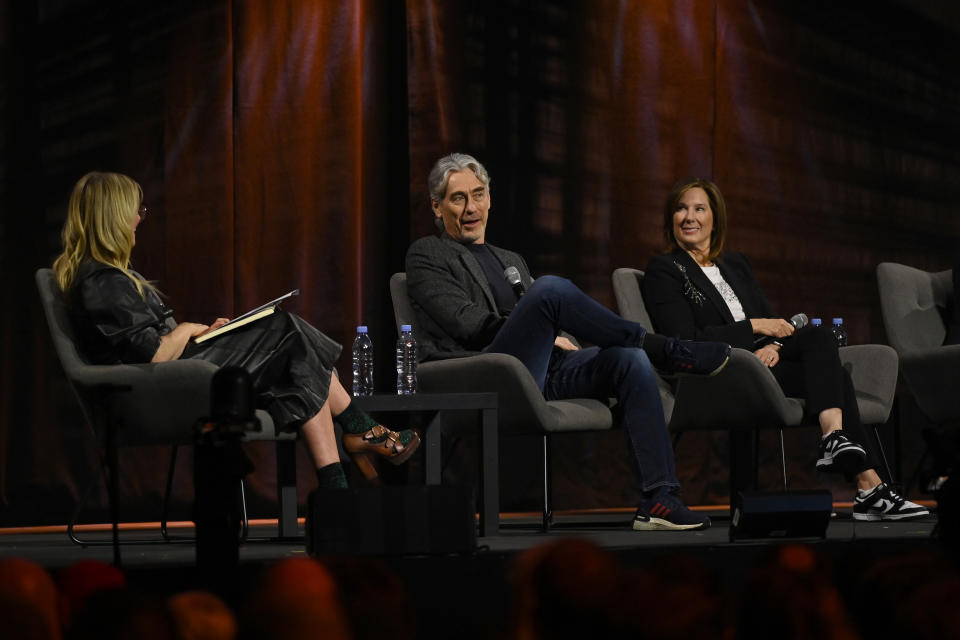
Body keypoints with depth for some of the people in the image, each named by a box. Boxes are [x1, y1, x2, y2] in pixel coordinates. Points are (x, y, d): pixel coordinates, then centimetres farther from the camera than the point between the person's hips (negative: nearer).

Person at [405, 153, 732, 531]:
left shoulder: (511, 260, 33)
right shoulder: (426, 255, 11)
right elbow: (468, 323, -4)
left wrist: (552, 335, 0)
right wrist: (548, 333, -4)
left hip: (540, 374, 7)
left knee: (628, 357, -20)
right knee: (550, 287, -29)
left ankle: (659, 499, -27)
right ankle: (668, 351, -18)